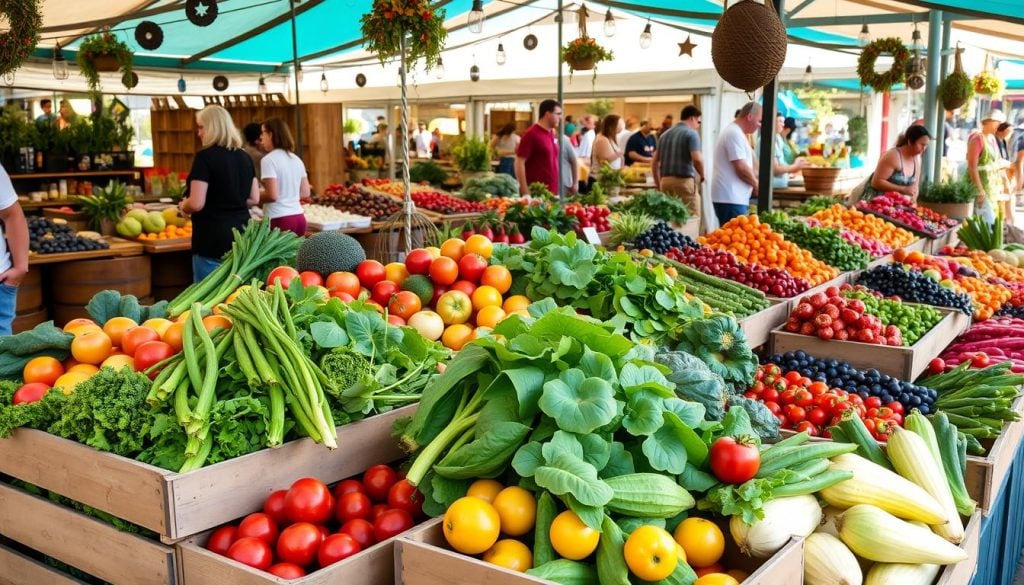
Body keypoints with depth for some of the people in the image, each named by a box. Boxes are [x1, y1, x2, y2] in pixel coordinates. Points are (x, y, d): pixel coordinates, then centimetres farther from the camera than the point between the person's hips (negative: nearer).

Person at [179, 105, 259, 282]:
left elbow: (196, 204, -15)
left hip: (213, 239, -7)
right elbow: (254, 199, 13)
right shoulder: (244, 157, 9)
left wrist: (183, 207, 4)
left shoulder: (205, 156, -11)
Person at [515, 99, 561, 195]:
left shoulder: (552, 134, 13)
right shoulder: (531, 134, -10)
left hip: (553, 192, 8)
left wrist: (558, 186, 16)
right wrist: (525, 191, -18)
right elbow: (519, 163, -13)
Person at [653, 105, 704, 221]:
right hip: (684, 181, -7)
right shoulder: (691, 133, -4)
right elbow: (697, 159, -16)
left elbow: (654, 161, 17)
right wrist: (702, 176, 2)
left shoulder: (665, 134, 17)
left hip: (665, 181, 7)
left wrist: (659, 184, 21)